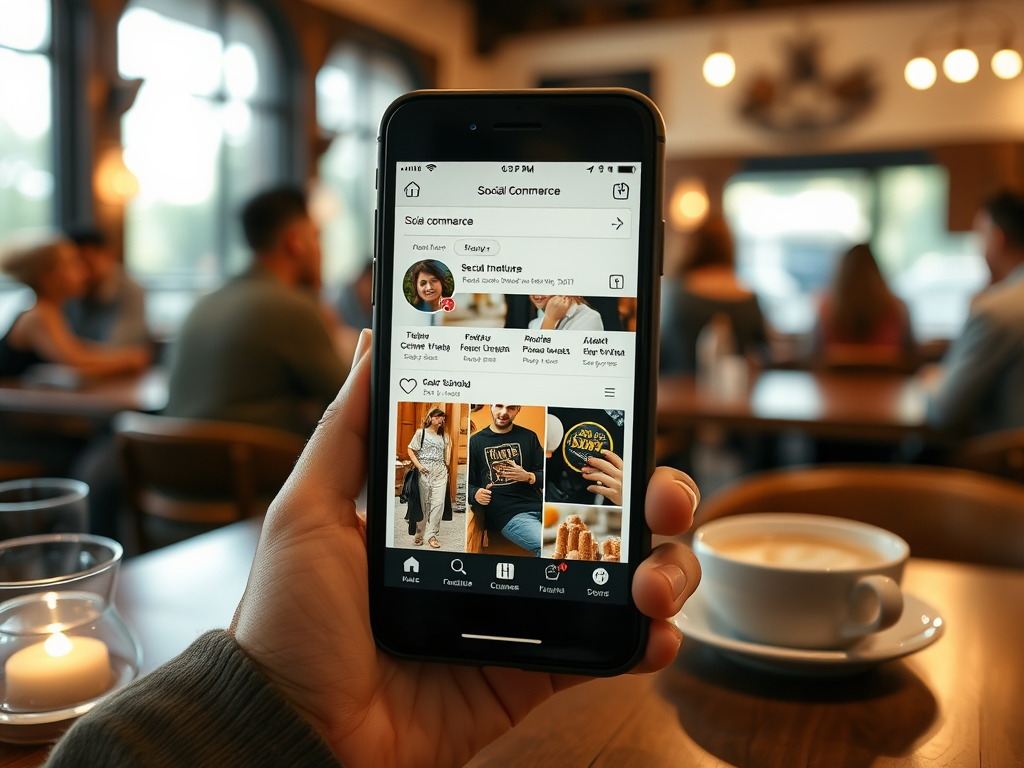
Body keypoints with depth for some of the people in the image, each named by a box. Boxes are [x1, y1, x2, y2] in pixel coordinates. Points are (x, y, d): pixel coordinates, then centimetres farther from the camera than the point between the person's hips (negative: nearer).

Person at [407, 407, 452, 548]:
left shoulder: (444, 436, 17)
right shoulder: (421, 433, 6)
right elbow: (411, 450, 0)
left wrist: (449, 444, 6)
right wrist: (418, 466, -9)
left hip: (440, 473, 3)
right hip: (425, 472, -3)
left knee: (438, 503, -5)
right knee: (423, 503, 1)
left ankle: (431, 534, -1)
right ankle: (419, 533, 12)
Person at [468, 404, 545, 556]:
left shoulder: (529, 437, 15)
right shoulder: (476, 441, 10)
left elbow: (544, 476, 14)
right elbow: (468, 483, 11)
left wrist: (528, 477, -8)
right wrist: (475, 494, -11)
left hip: (535, 505, 3)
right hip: (506, 514, -3)